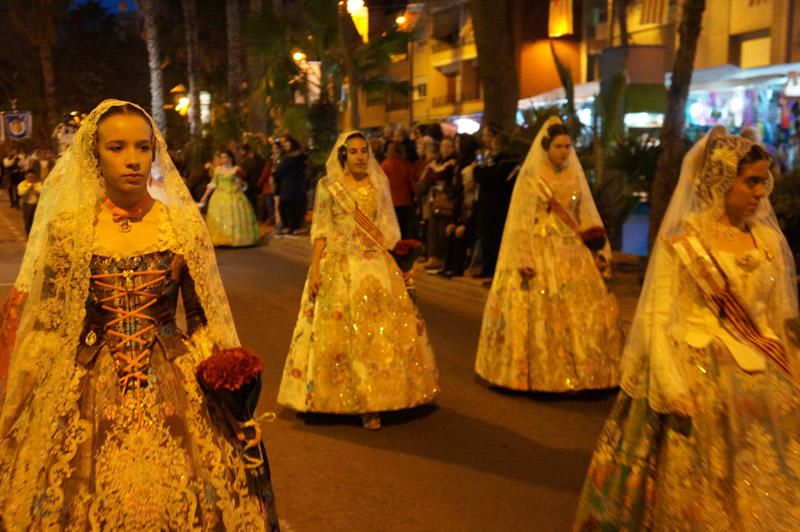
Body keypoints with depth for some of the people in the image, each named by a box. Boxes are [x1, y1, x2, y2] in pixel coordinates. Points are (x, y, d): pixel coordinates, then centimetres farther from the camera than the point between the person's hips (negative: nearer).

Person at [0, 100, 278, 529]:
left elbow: (202, 317, 5)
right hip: (87, 394, 0)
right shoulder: (67, 227, -2)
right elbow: (39, 319, 4)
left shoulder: (184, 226, -1)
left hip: (173, 389, 0)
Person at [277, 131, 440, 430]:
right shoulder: (328, 186, 1)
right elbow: (321, 231, -2)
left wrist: (391, 265, 5)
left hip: (377, 265, 3)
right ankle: (347, 397, 14)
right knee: (341, 331, 0)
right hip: (339, 266, -2)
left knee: (382, 329, 0)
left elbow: (386, 229, 11)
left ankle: (372, 399, 8)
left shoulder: (379, 184, 8)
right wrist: (314, 269, -10)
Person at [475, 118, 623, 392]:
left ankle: (576, 373, 11)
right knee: (542, 313, -3)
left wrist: (599, 250, 7)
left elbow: (587, 216, 14)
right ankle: (542, 374, 8)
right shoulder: (531, 177, -2)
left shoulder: (574, 176, 11)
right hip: (541, 251, -4)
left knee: (583, 311, 1)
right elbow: (522, 220, -8)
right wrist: (524, 259, -17)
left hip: (573, 252, 5)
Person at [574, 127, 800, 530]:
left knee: (760, 496, 9)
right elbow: (658, 318, -10)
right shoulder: (682, 241, -8)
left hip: (762, 382, 4)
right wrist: (670, 386, -18)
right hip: (697, 378, -4)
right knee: (691, 486, 8)